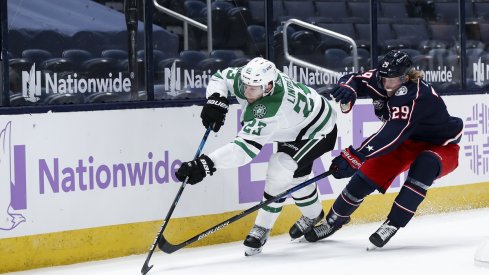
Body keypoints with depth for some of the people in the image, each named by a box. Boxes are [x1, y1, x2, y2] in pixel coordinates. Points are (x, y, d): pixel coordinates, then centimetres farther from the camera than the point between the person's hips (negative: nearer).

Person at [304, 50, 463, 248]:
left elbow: (391, 135, -46)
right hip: (408, 141, 6)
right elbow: (354, 79, -3)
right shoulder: (380, 79, -17)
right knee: (368, 174, -4)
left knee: (424, 166, -37)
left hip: (441, 145, -6)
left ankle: (392, 224, -29)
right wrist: (347, 88, -31)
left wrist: (354, 157, -51)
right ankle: (335, 218, 17)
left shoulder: (414, 96, -38)